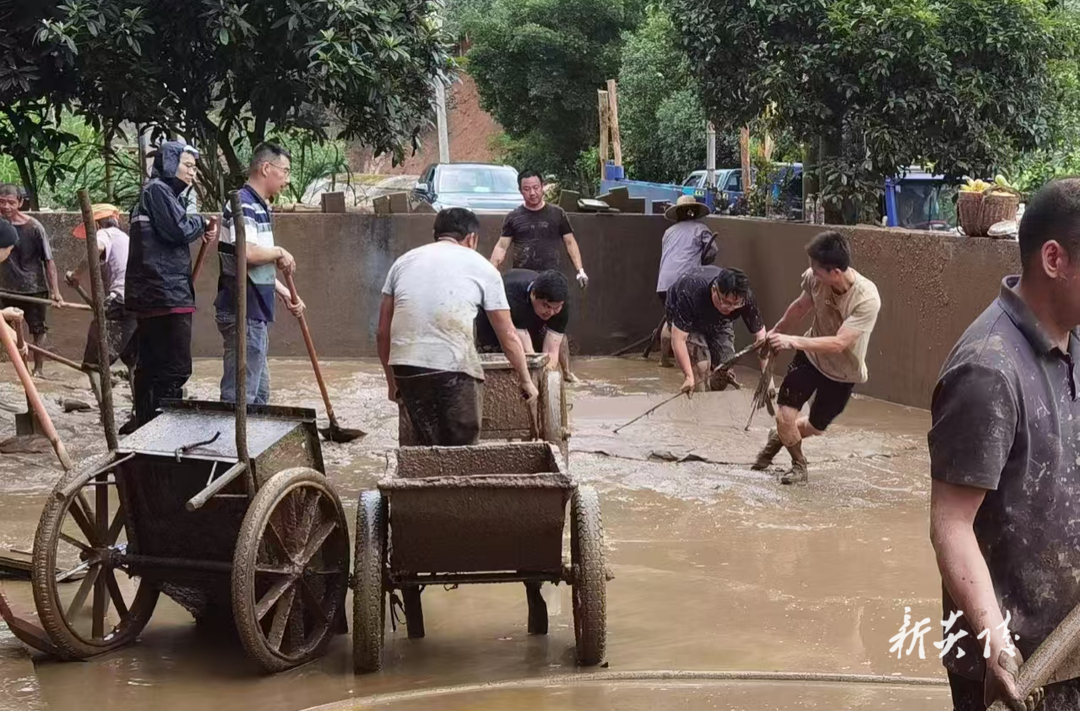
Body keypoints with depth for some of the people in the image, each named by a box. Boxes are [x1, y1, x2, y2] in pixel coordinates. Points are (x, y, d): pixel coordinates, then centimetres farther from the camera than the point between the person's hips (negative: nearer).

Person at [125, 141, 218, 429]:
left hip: (149, 294, 11)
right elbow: (178, 229, -17)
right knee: (176, 367, -10)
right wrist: (202, 222, 2)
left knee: (150, 363, 15)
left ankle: (144, 423, 22)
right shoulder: (158, 190, -9)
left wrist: (200, 228, 5)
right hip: (167, 292, -11)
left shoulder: (156, 191, 23)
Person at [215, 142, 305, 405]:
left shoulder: (259, 206, 18)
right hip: (243, 314, -11)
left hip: (256, 314, 11)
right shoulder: (243, 204, -14)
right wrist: (280, 252, -13)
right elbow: (248, 253, -30)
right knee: (239, 393, -9)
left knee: (259, 391, 16)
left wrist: (284, 293, 17)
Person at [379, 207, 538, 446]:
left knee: (430, 445, 15)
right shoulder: (481, 267, 15)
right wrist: (526, 380, 29)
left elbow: (383, 331, 20)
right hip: (454, 366, -3)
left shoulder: (404, 261, 22)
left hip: (404, 365, 4)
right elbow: (508, 336, 18)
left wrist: (392, 381, 28)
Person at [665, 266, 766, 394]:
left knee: (724, 369, -7)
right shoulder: (691, 293, -45)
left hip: (718, 321, 3)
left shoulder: (746, 299, -34)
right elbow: (678, 338, -40)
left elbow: (760, 335, -23)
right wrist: (689, 377, -43)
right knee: (700, 364, -23)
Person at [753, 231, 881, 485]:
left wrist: (792, 341, -44)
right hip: (811, 355, 2)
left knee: (815, 427, 16)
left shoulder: (867, 299, -36)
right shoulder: (814, 278, -21)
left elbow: (838, 344, -39)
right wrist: (777, 331, 20)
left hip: (843, 372, -2)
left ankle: (780, 437, 51)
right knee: (785, 417, -12)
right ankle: (799, 464, 20)